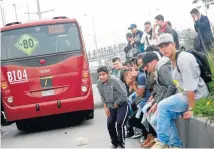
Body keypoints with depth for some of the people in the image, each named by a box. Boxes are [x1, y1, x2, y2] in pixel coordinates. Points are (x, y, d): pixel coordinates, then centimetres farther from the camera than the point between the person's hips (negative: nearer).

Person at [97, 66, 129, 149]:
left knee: (119, 124, -13)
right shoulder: (99, 83, -7)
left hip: (122, 105, -6)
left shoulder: (115, 81, -25)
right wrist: (105, 107, 3)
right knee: (110, 124, 4)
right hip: (111, 107, 6)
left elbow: (124, 94, -23)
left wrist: (116, 103, -14)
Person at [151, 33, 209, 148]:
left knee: (163, 106, -16)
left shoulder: (184, 58, -19)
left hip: (197, 96, -9)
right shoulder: (172, 61, 11)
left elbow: (190, 87, -23)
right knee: (167, 115, 6)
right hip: (185, 94, 9)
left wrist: (191, 108, -23)